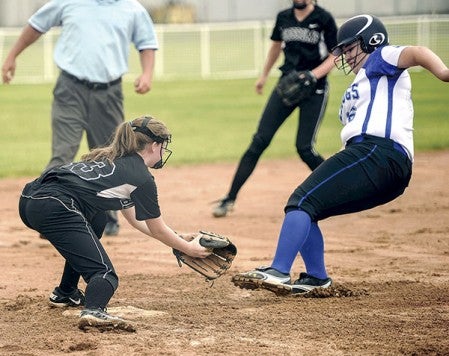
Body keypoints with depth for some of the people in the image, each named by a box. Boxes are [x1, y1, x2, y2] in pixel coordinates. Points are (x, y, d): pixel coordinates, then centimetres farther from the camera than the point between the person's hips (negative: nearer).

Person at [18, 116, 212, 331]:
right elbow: (157, 230, 13)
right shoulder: (141, 177, 5)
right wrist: (188, 249, 29)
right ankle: (94, 311, -38)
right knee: (104, 273, -7)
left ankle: (65, 294, 37)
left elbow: (133, 218, 37)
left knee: (96, 220, 35)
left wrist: (176, 240, 41)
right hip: (55, 208, -9)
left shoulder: (109, 158, 29)